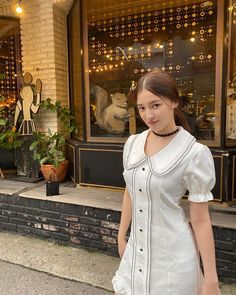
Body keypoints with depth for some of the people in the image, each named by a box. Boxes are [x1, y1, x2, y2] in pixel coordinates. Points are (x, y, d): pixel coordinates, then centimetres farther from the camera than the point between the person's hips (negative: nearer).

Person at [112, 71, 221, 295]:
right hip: (136, 250, 5)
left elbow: (200, 220, -12)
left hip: (172, 255, -5)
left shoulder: (194, 153, -18)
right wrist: (121, 235, 15)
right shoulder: (132, 143, -2)